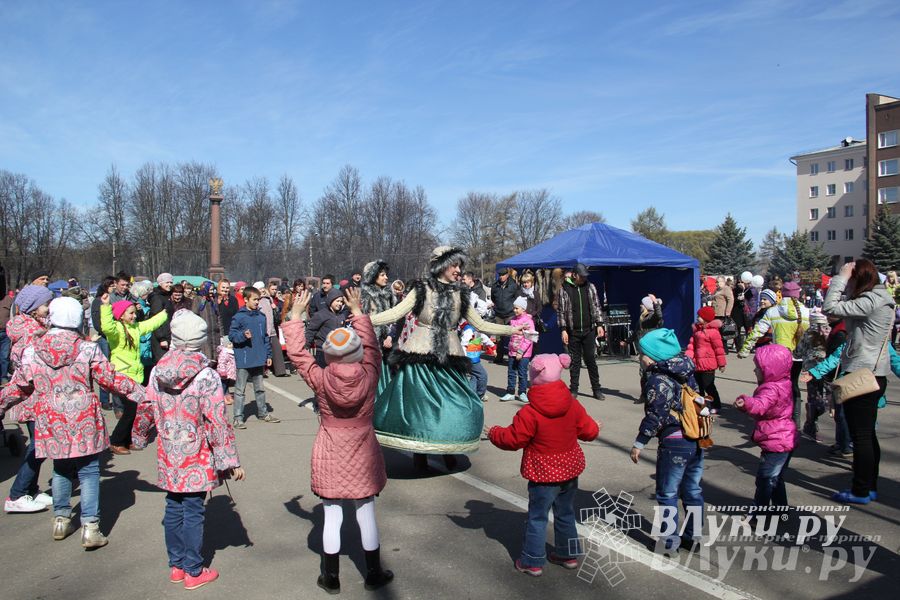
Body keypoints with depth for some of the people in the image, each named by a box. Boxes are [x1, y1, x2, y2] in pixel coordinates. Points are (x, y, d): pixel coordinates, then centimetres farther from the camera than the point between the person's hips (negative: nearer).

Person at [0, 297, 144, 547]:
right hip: (85, 424, -3)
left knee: (61, 469, 21)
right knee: (88, 472, 5)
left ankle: (61, 519, 31)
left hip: (52, 425, 3)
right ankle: (90, 527, 4)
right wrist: (136, 390, 7)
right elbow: (109, 378, -5)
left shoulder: (32, 351, -2)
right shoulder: (87, 349, -10)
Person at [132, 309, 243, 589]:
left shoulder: (158, 371, -3)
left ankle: (176, 566, 30)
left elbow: (146, 410, 8)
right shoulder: (206, 376, -18)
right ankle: (193, 571, 17)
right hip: (197, 460, -5)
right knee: (193, 512, 5)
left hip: (169, 457, 5)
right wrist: (230, 461, -11)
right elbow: (217, 422, -18)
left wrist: (138, 437, 28)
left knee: (173, 509, 16)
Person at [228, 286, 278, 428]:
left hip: (259, 359, 6)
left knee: (260, 388, 17)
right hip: (243, 360, -6)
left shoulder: (261, 317, 9)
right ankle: (238, 418, 9)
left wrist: (268, 355, 13)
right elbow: (231, 335, -8)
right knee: (240, 390, 3)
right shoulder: (239, 317, -10)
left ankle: (263, 413, 29)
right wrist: (243, 335, -26)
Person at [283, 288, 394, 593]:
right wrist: (357, 311, 9)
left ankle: (331, 578, 23)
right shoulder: (369, 375, -15)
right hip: (362, 453, 1)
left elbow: (297, 353, -4)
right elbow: (372, 347, 1)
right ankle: (374, 574, 25)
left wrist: (296, 315, 3)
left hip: (329, 455, -1)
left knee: (332, 516, 11)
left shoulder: (320, 379, -17)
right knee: (366, 514, 13)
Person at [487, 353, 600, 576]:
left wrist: (494, 433, 4)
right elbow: (589, 430, 3)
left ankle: (532, 562, 15)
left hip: (543, 475, -5)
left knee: (537, 517, 7)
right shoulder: (573, 405, -5)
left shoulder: (529, 413, -22)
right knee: (565, 514, 21)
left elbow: (513, 439, -14)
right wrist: (595, 428, 27)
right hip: (570, 470, 6)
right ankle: (568, 554, 34)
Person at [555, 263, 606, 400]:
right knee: (574, 362, 5)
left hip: (589, 331, 1)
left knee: (591, 359, 4)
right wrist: (563, 330, -6)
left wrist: (599, 324, 1)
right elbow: (561, 311, -1)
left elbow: (596, 306, 10)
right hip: (572, 332, -1)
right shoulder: (564, 289, -2)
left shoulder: (590, 287, 6)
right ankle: (573, 390, 14)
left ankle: (596, 389, 10)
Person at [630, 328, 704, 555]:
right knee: (692, 490, 18)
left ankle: (669, 542, 12)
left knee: (667, 494, 5)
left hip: (674, 442, -8)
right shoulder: (686, 373, 9)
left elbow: (655, 415, -19)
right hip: (697, 439, 8)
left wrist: (639, 443, -11)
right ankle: (694, 536, 29)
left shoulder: (658, 379, -15)